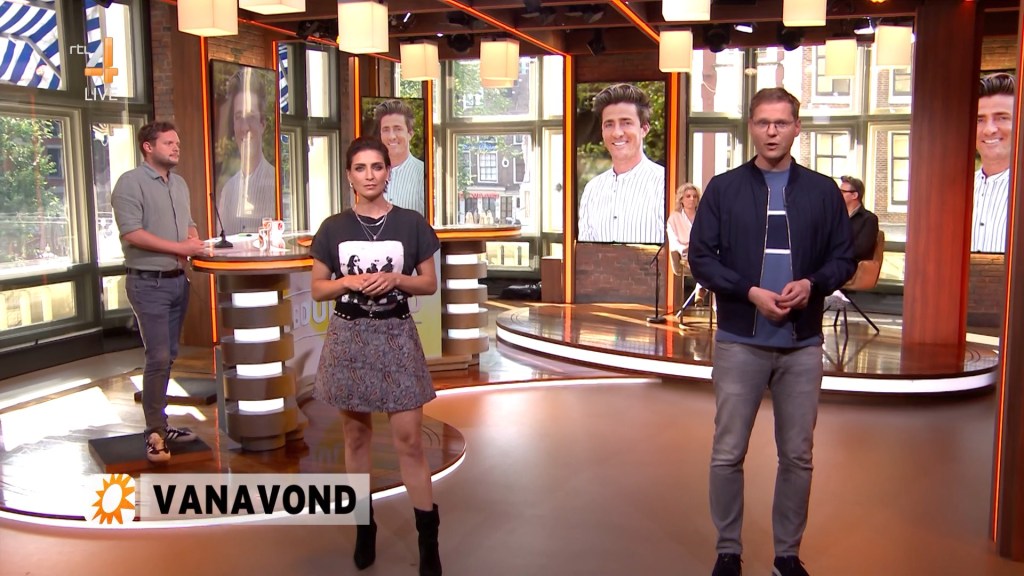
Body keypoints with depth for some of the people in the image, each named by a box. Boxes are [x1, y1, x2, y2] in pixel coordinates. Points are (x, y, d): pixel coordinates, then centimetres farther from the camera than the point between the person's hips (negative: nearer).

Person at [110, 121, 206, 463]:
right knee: (158, 358, -10)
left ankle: (159, 423, 22)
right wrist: (179, 248, -21)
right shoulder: (131, 182, -10)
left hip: (178, 280, 8)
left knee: (168, 357, 12)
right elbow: (131, 233, -19)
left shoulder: (180, 184, 14)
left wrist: (194, 238, 0)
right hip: (149, 283, -8)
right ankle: (155, 434, -2)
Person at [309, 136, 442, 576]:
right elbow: (317, 289, 5)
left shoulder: (411, 224, -1)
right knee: (355, 435, 11)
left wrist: (396, 280, -14)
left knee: (409, 440, -3)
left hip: (396, 336, -2)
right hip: (348, 337, 2)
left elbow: (430, 284, 4)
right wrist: (348, 281, -14)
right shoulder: (333, 228, 2)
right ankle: (364, 526, 27)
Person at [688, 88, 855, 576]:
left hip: (802, 344, 2)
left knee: (797, 456, 9)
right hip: (739, 341, -1)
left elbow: (844, 259, 7)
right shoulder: (724, 188, 2)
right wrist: (751, 292, -15)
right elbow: (701, 258, -2)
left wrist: (812, 284, -14)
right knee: (728, 453, 4)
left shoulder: (823, 192, 5)